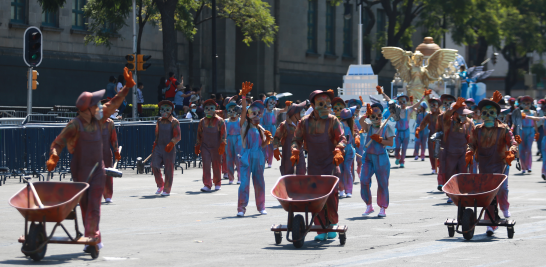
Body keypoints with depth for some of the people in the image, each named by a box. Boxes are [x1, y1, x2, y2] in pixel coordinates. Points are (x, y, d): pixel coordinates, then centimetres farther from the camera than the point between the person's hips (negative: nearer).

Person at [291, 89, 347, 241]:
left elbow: (342, 138, -2)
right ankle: (321, 230, 2)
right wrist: (295, 151, -9)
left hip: (330, 165, -2)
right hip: (313, 166, 2)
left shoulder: (332, 121, 3)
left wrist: (338, 150, -21)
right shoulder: (305, 122, 7)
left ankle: (332, 225, 13)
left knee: (331, 197, -7)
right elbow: (297, 139, 10)